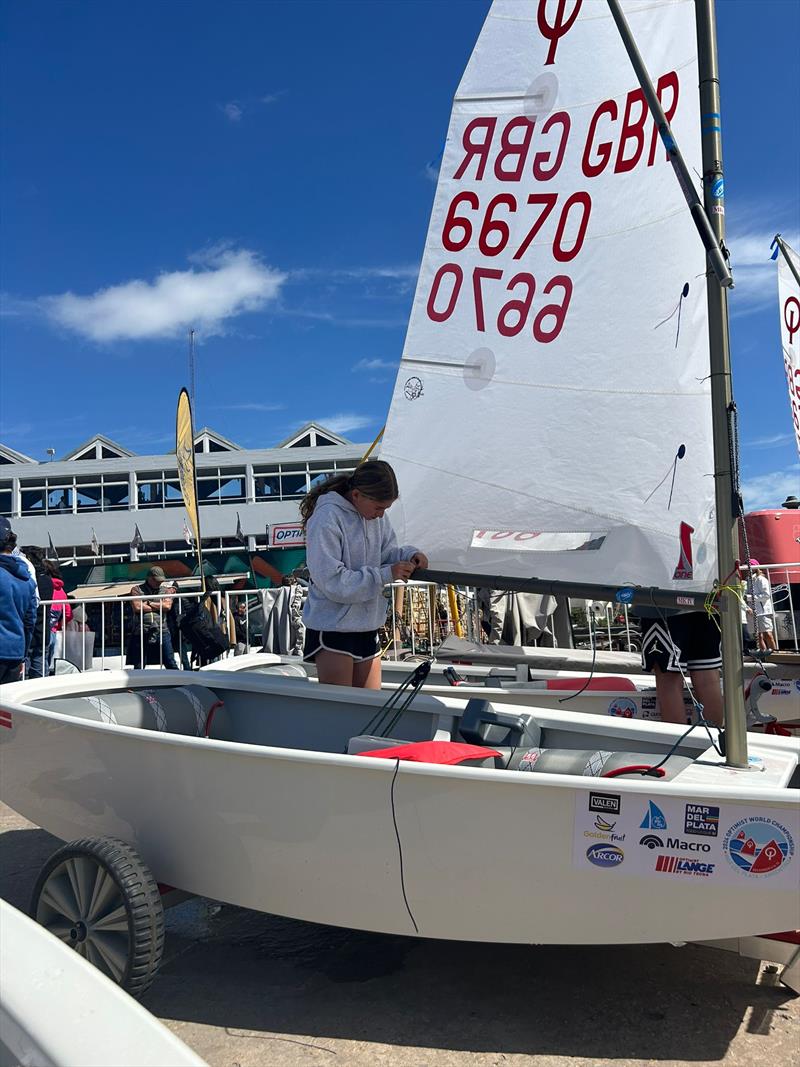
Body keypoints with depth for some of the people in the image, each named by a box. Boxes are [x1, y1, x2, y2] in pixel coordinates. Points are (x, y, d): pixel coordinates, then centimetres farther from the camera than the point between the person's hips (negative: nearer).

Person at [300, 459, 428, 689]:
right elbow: (332, 582, -23)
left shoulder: (376, 516, 3)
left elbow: (386, 552, 15)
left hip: (367, 626, 7)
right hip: (332, 627, -7)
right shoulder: (326, 519, -18)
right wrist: (385, 574, -24)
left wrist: (408, 555, -7)